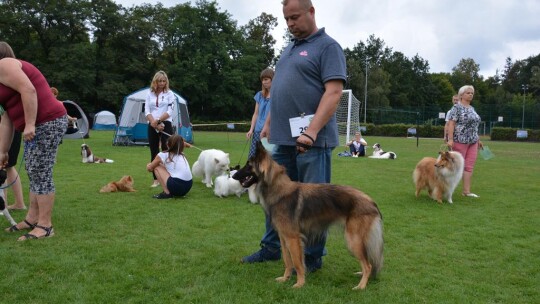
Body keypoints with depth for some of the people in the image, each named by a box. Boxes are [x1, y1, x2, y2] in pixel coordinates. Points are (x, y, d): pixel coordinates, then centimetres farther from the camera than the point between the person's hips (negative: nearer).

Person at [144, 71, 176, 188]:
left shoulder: (169, 94, 4)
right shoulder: (150, 94, 11)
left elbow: (169, 112, -6)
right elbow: (146, 111, 3)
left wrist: (158, 121, -15)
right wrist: (155, 123, -11)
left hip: (166, 125, -3)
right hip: (152, 126, 3)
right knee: (154, 153, 4)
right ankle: (156, 179, 10)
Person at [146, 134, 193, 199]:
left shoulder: (163, 155, 4)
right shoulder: (182, 155, 19)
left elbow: (149, 168, 17)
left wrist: (149, 165, 39)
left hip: (177, 186, -7)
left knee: (157, 168, 11)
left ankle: (167, 193, 2)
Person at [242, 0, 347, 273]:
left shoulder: (327, 47, -5)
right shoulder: (290, 49, 20)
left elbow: (333, 92, -16)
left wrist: (311, 131, -24)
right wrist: (269, 123, 18)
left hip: (313, 140, -8)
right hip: (283, 138, 8)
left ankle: (312, 257, 15)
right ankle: (271, 248, 28)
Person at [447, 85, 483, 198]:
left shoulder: (472, 108, 17)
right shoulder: (457, 107, -6)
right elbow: (451, 123, -14)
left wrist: (478, 139, 19)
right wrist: (450, 139, -22)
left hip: (473, 142, 7)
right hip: (460, 141, -7)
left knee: (469, 167, 3)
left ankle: (467, 191, 4)